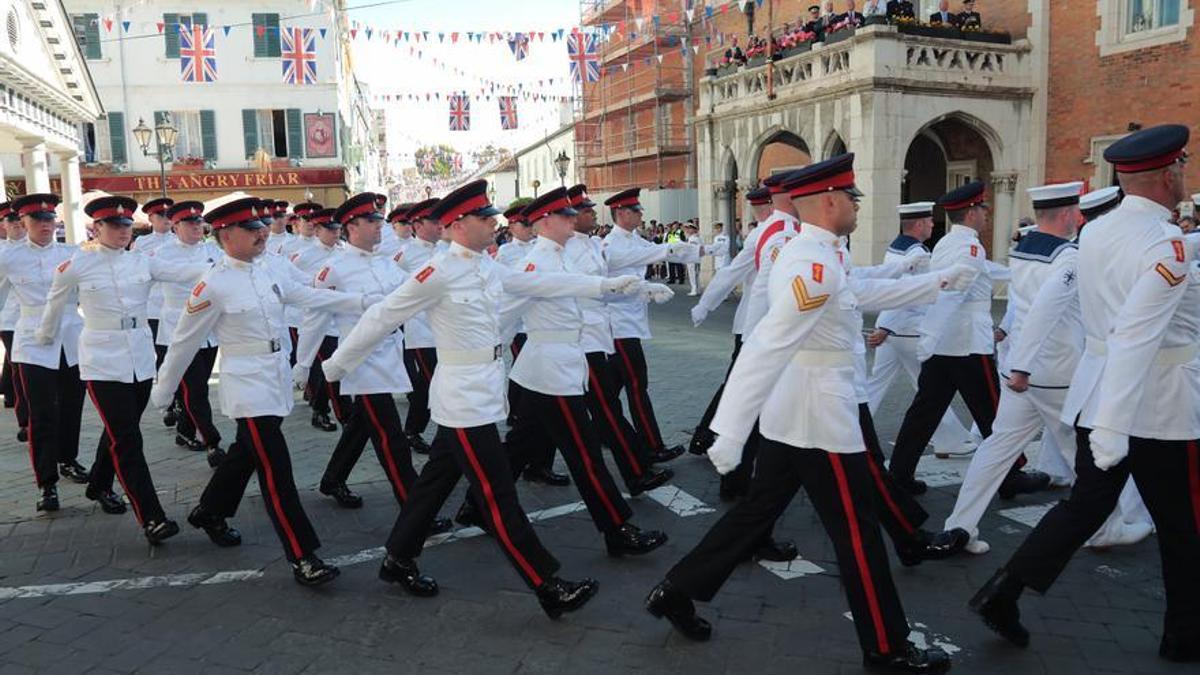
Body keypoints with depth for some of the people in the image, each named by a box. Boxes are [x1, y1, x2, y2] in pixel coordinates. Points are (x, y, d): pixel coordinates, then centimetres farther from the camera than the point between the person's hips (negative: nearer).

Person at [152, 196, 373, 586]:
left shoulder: (269, 272, 6)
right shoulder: (213, 285, -13)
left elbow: (311, 296, 6)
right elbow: (184, 342, -5)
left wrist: (365, 302, -4)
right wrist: (162, 391, 3)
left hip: (277, 379, 7)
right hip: (247, 385, -7)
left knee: (246, 454, 23)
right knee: (276, 472, -8)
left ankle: (209, 513, 48)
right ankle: (303, 558, -3)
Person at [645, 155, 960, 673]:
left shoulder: (810, 254, 9)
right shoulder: (815, 265, -23)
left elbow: (870, 292, 26)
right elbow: (765, 348, -31)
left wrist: (938, 281, 33)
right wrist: (730, 433, -34)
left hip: (789, 413, 10)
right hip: (820, 418, -10)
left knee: (758, 510, 17)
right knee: (856, 533, 5)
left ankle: (676, 591, 24)